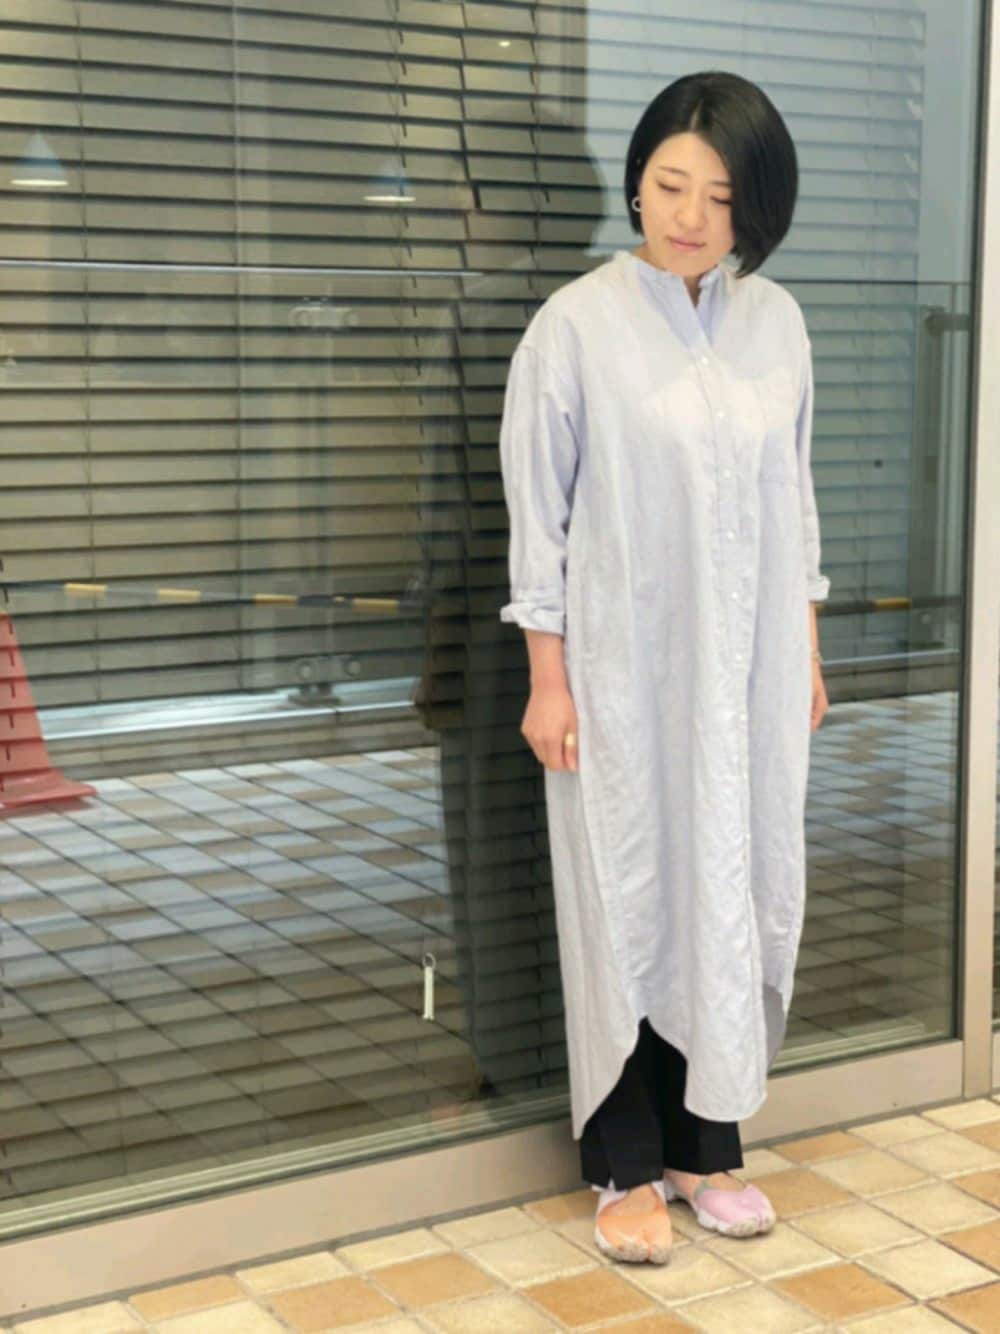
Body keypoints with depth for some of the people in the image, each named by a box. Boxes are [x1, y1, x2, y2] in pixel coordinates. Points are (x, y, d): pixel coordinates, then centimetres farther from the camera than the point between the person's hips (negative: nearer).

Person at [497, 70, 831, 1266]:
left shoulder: (777, 321, 4)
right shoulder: (577, 324, -9)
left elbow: (795, 498, 11)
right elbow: (538, 513, -7)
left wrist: (808, 653, 11)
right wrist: (547, 681, -9)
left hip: (749, 672, 4)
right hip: (625, 673, -4)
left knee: (740, 896, 9)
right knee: (628, 905, 4)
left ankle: (704, 1144, 25)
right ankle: (626, 1164, 18)